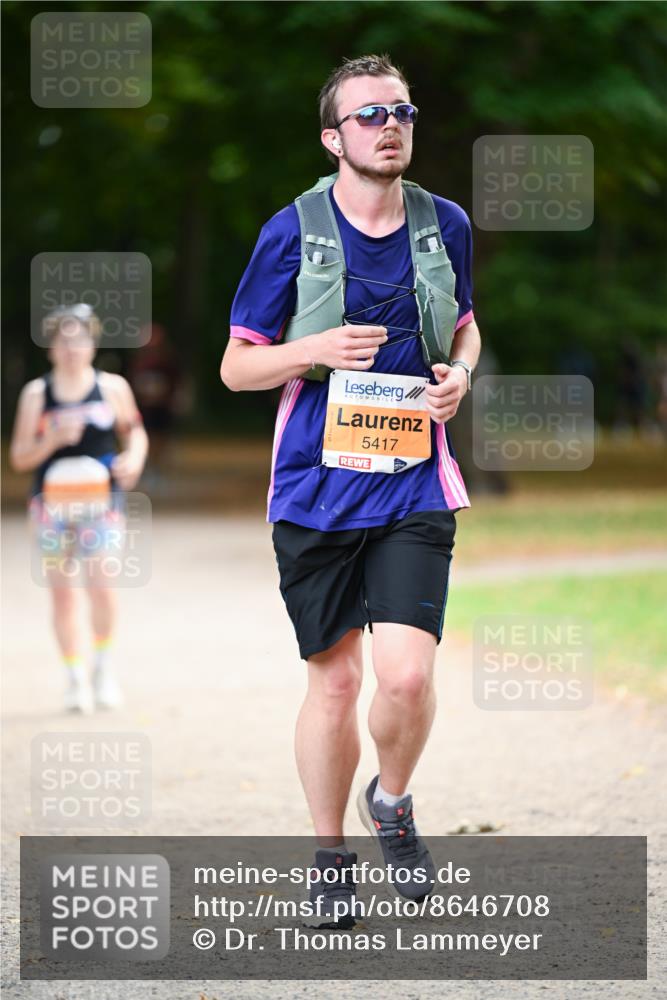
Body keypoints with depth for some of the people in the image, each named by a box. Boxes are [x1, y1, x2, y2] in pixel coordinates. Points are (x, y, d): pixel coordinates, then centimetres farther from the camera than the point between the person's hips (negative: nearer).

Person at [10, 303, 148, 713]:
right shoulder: (36, 394, 3)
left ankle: (104, 661, 11)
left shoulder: (112, 387, 3)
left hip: (101, 499, -1)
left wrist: (133, 459, -4)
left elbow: (135, 431, 17)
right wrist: (54, 439, -14)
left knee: (102, 585, -13)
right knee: (62, 591, 1)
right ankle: (75, 676, 12)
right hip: (52, 502, 1)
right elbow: (19, 456, 3)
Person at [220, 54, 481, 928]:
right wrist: (317, 351, -17)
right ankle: (330, 854, 24)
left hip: (414, 486, 1)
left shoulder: (446, 225, 5)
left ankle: (393, 803, 19)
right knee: (334, 682, 4)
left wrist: (459, 375, 0)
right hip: (317, 487, -1)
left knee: (408, 675, -12)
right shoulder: (291, 234, -4)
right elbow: (237, 366, 2)